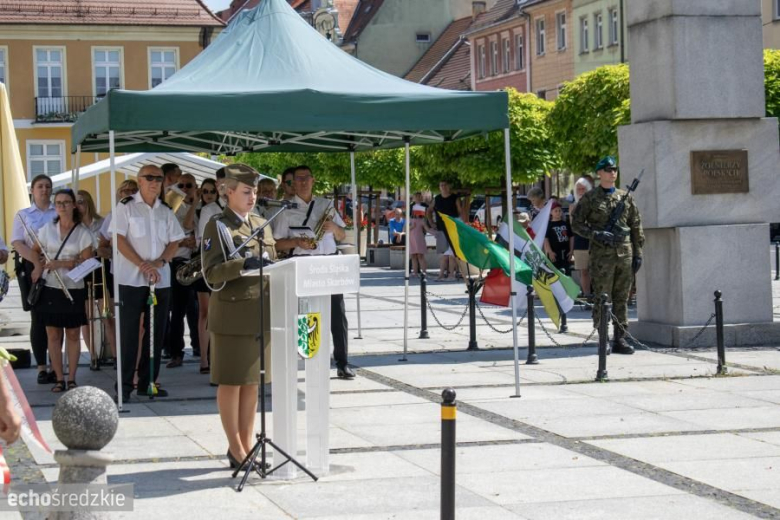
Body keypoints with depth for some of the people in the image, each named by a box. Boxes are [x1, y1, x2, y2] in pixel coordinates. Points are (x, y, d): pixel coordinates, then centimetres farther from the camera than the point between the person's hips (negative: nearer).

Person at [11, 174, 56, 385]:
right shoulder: (23, 215, 10)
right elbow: (18, 244, -1)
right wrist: (39, 261, -17)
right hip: (33, 269, -1)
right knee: (38, 318, -1)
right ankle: (41, 368, 1)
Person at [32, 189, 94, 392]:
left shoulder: (83, 232, -2)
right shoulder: (47, 229, 5)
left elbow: (86, 261, -7)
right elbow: (35, 250, 18)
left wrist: (61, 263, -17)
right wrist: (38, 266, -1)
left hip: (73, 289, -2)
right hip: (50, 288, 2)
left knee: (73, 334, 4)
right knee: (53, 334, 2)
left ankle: (71, 379, 10)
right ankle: (59, 379, 7)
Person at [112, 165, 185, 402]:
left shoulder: (166, 211, 12)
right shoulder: (126, 207, -1)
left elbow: (174, 242, 9)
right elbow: (119, 239, -8)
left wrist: (158, 262, -10)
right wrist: (142, 265, -16)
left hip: (161, 279, 4)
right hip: (131, 278, -4)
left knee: (156, 331, 5)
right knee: (129, 331, -3)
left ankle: (148, 381, 13)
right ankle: (124, 384, 1)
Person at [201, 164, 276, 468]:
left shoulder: (261, 224, 15)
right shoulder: (217, 226, -4)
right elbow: (211, 273, -12)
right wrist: (243, 265, -26)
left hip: (261, 311, 6)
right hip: (232, 313, -6)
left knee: (252, 381, 11)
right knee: (231, 382, 0)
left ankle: (248, 443, 19)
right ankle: (236, 449, 5)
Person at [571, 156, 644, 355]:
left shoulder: (625, 197, 11)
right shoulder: (590, 198, 2)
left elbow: (636, 226, 13)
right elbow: (577, 224, 1)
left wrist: (638, 253, 7)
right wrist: (597, 235, -14)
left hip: (625, 254, 4)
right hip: (602, 255, -3)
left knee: (621, 299, 6)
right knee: (602, 298, -3)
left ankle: (620, 339, 10)